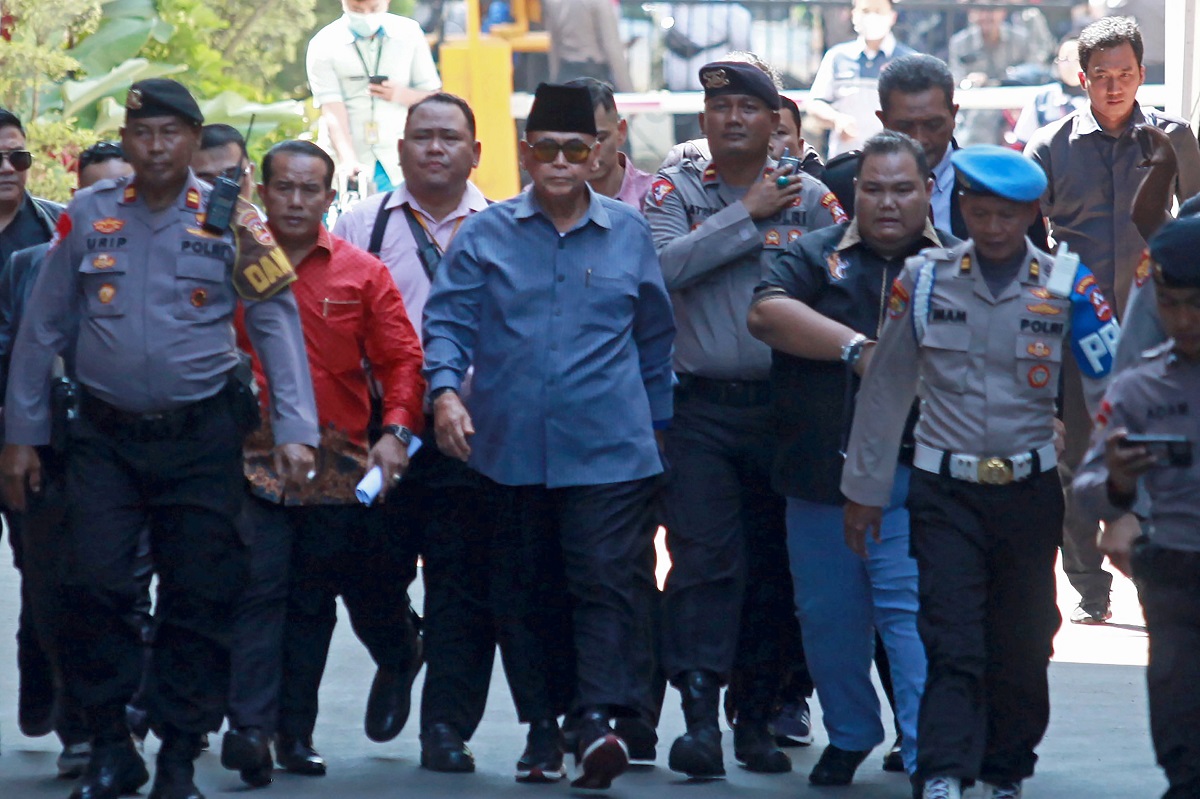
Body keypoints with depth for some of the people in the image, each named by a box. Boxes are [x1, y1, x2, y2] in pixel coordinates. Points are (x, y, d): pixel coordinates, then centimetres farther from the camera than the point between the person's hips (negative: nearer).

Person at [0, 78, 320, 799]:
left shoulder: (230, 220, -1)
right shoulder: (88, 216, 3)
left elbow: (276, 321, -5)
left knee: (199, 601, 2)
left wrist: (296, 429, -14)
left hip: (202, 440, -1)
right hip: (106, 437, 1)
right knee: (95, 589, -7)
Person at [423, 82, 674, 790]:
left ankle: (598, 718, -23)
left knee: (607, 578, -15)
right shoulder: (486, 235, 7)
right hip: (511, 446, 1)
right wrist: (446, 389, -15)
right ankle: (542, 725, 15)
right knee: (526, 592, 7)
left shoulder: (628, 233, 9)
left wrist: (658, 425, 16)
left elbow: (655, 335, 16)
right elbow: (448, 320, 2)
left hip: (610, 447, -1)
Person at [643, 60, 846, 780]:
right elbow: (666, 263, -13)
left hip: (787, 410, 2)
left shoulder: (809, 197, 8)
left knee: (775, 567, 6)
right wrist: (749, 214, -10)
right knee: (704, 561, -11)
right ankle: (700, 715, -14)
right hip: (702, 411, -2)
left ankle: (757, 719, 16)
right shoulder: (675, 192, 6)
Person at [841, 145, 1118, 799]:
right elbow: (885, 389, 7)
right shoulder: (924, 280, -1)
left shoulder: (1068, 289, -4)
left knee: (1022, 648, 9)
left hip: (1030, 492, 1)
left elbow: (1113, 387, -6)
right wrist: (864, 488, 10)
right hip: (945, 492, -1)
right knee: (952, 646, -11)